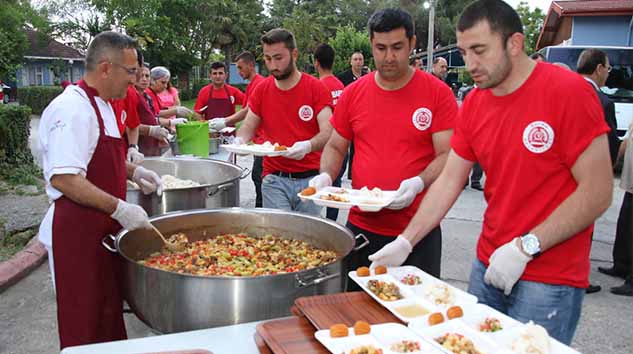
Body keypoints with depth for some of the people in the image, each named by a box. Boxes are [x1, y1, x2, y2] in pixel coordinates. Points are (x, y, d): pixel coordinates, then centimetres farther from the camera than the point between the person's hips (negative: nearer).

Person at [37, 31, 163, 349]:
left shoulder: (99, 104, 12)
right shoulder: (72, 109, -20)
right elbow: (63, 178, -27)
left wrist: (133, 171, 10)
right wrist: (119, 208, -27)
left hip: (102, 226, 9)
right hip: (76, 231, -9)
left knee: (110, 311, 20)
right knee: (83, 325, 4)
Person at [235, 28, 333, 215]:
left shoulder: (316, 88, -5)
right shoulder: (261, 89, 5)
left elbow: (328, 132, -12)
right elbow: (249, 125, 10)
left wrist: (308, 145, -33)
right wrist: (241, 139, -13)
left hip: (310, 178, -1)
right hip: (275, 180, 2)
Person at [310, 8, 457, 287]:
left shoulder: (438, 93, -4)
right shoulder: (353, 93, 5)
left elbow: (447, 156, -7)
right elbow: (335, 147, 13)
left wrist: (418, 183, -24)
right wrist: (326, 175, -7)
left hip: (418, 228, -2)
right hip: (361, 226, 3)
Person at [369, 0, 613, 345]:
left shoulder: (568, 91, -14)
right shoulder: (473, 105, 3)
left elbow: (597, 192, -15)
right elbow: (449, 181, 5)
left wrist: (524, 247, -19)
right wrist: (405, 241, -2)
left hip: (550, 278, -5)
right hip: (488, 265, 6)